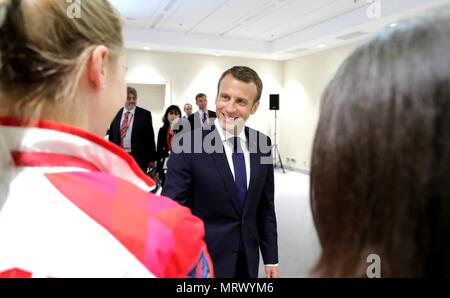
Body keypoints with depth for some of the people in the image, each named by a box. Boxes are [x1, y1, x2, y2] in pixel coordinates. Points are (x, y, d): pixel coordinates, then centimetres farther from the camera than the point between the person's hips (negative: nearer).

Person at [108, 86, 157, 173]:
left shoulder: (145, 114, 0)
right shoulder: (117, 114, 7)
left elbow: (150, 137, 0)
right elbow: (111, 136, 13)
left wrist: (151, 159, -2)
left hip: (138, 158, -3)